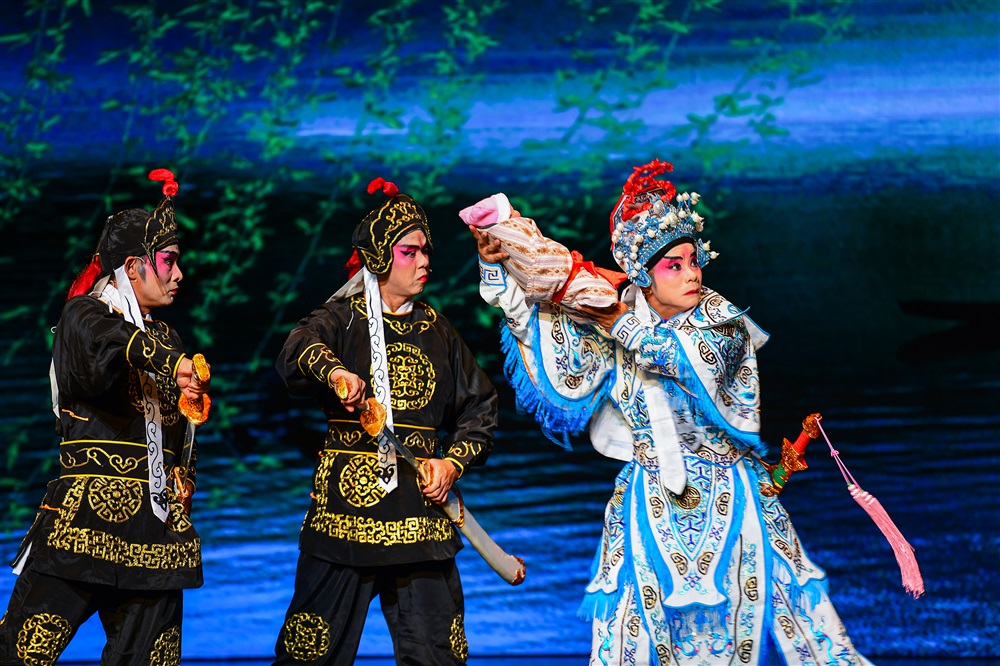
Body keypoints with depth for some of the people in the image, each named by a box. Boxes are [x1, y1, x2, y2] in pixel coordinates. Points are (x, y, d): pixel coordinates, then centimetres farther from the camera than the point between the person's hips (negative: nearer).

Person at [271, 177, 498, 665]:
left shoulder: (437, 331, 15)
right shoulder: (344, 319, 2)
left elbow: (480, 409, 19)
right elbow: (297, 351, -19)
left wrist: (453, 462, 3)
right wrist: (333, 371, -40)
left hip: (420, 509, 4)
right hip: (346, 502, -3)